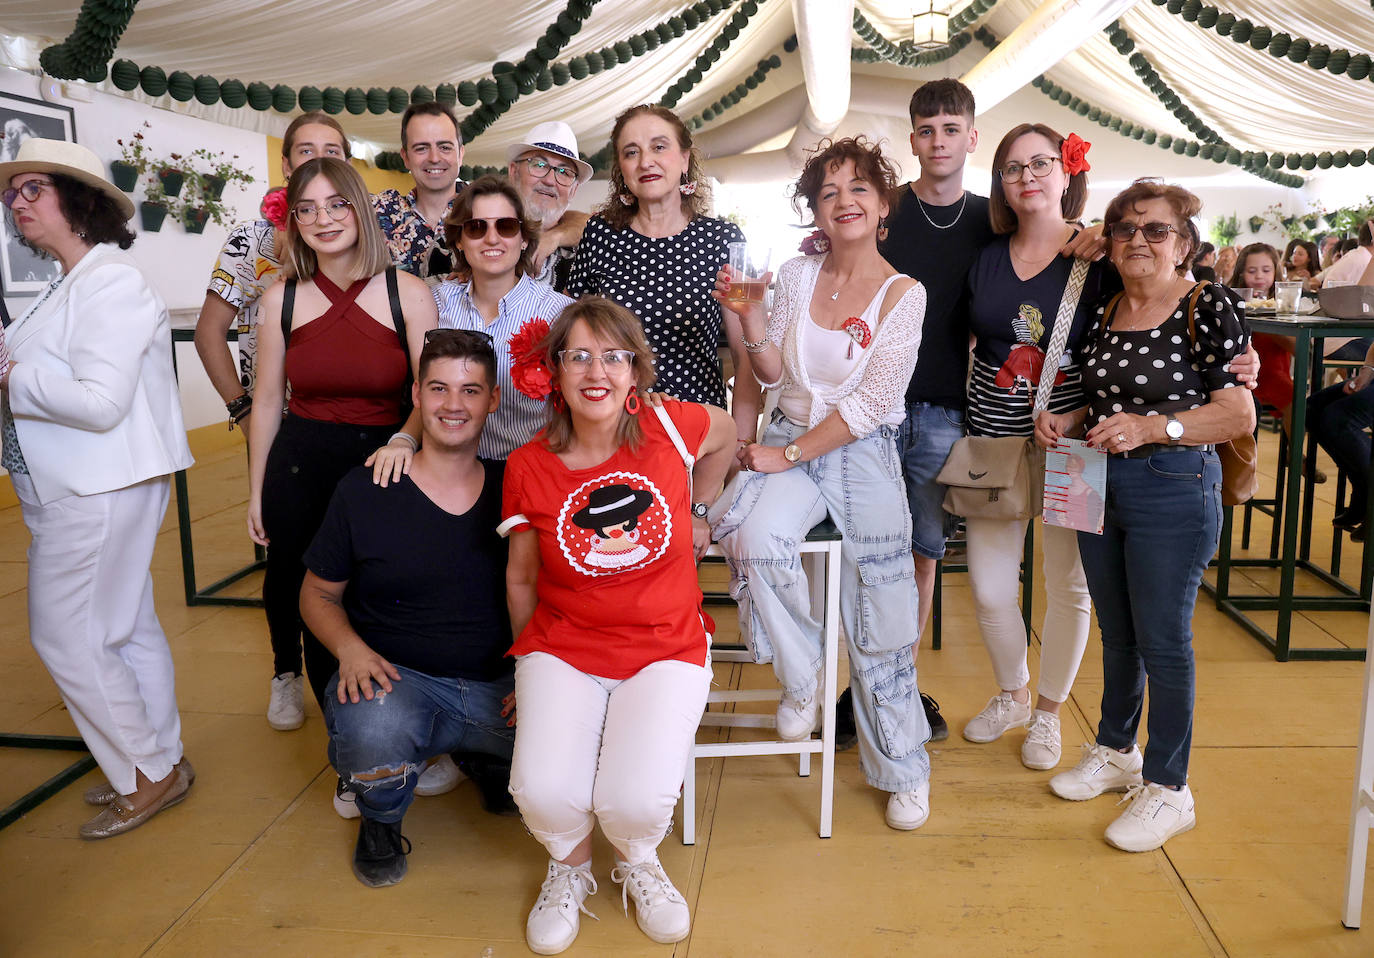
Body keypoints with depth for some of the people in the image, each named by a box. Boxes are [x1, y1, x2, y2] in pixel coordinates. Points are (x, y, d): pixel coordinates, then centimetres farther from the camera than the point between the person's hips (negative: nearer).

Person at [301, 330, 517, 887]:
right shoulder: (363, 492, -2)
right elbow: (318, 593, 9)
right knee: (372, 732, -37)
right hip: (398, 678, -2)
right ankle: (380, 822, 4)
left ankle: (489, 763, 17)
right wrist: (351, 647, -12)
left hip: (498, 688, 3)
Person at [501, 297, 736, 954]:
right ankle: (569, 867, 17)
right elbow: (521, 577, 8)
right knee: (544, 792, -22)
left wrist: (696, 512, 21)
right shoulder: (528, 467, -6)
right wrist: (530, 667, 16)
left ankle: (638, 863, 20)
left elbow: (726, 435, 16)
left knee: (639, 801, -20)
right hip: (562, 648, 1)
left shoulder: (670, 427, -8)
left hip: (665, 648, 0)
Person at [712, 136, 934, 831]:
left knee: (879, 618, -1)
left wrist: (791, 455, -14)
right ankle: (799, 679, -2)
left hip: (863, 454, -2)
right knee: (758, 543, -30)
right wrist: (747, 316, -11)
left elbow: (873, 403, -10)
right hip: (789, 444, 2)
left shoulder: (903, 294, -4)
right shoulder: (797, 275, 6)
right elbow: (775, 374, 6)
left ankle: (902, 770, 19)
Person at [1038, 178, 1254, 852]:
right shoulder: (1102, 314, 9)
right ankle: (1115, 753, 35)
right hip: (1098, 485, 6)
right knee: (1116, 632, 17)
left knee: (1162, 641, 1)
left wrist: (1150, 427, -23)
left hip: (1175, 488, -6)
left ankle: (1168, 788, 16)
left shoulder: (1207, 308, -9)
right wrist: (1067, 422, 1)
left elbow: (1239, 416, -13)